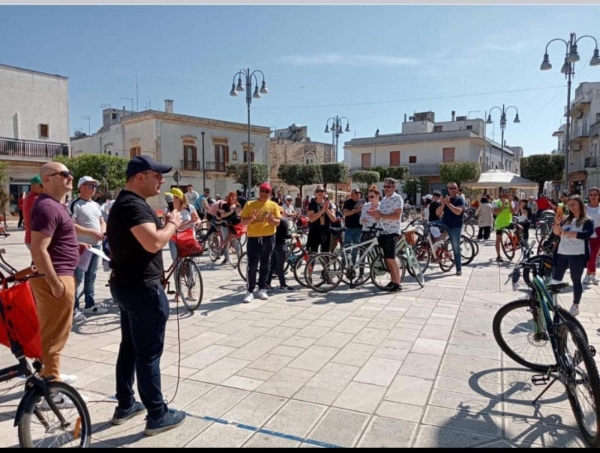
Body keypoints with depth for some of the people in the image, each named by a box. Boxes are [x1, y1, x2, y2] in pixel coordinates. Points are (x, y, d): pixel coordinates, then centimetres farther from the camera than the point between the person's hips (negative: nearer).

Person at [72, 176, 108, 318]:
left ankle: (90, 305, 24)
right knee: (78, 279, -5)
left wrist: (102, 232, -3)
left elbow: (102, 222, 18)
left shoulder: (96, 205, 16)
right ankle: (74, 308, 2)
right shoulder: (75, 204, -10)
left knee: (91, 277, 15)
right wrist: (91, 232, -20)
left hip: (96, 246, 8)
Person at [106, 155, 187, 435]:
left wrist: (167, 226, 8)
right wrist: (172, 224, -17)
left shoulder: (126, 202, 15)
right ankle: (157, 415, 10)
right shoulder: (133, 205, -20)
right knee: (149, 353, -1)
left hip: (127, 285, 11)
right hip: (142, 288, -11)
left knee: (130, 347, 18)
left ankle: (125, 405, 31)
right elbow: (153, 242, -32)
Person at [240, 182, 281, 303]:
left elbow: (277, 223, 0)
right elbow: (243, 222, -2)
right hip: (253, 238, -2)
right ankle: (250, 291, 3)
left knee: (265, 265, 10)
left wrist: (272, 220, -21)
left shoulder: (273, 205, 3)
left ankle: (262, 289, 21)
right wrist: (251, 219, -21)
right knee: (252, 266, -4)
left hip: (268, 238, 2)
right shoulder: (249, 204, 0)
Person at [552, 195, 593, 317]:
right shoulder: (566, 219, 12)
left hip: (577, 255, -4)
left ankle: (575, 306, 12)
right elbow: (556, 233, 4)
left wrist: (566, 233, -22)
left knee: (576, 280, 3)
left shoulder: (587, 221, -2)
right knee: (555, 279, 6)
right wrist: (557, 223, -14)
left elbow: (586, 234, -20)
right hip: (561, 253, 5)